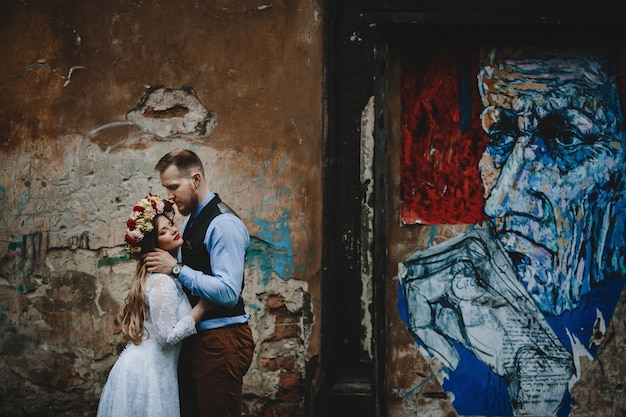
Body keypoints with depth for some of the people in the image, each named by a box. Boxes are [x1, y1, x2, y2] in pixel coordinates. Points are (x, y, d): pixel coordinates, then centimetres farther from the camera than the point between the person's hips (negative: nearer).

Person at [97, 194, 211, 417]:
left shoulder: (159, 276, 12)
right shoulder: (163, 282, -17)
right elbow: (168, 336, -21)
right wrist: (203, 307, -16)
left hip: (142, 368, 9)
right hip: (147, 373, -9)